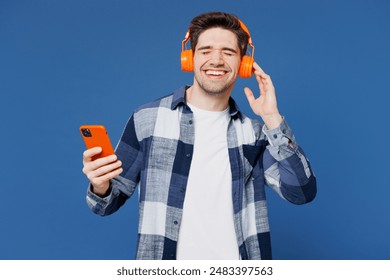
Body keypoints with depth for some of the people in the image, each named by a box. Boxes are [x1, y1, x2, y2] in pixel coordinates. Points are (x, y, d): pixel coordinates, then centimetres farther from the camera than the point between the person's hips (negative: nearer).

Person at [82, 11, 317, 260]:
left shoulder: (253, 132, 0)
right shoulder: (148, 119, -6)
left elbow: (302, 192, -9)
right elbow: (112, 201, 0)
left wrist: (272, 118, -14)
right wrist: (101, 187, -23)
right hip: (161, 266, -1)